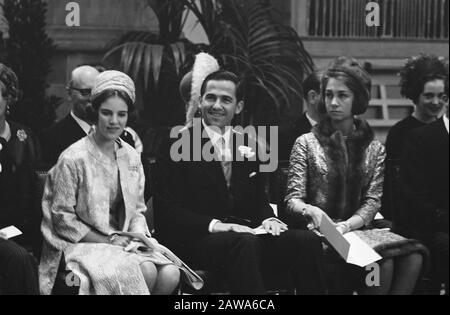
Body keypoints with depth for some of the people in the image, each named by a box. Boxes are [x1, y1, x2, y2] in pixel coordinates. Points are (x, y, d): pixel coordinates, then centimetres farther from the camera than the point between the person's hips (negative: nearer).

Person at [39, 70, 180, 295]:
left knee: (170, 274, -19)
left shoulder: (131, 157, 8)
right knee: (146, 272, -28)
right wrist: (106, 240, -13)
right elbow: (62, 218, -9)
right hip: (82, 243, -6)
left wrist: (139, 235, -6)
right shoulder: (73, 159, -10)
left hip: (121, 241, 6)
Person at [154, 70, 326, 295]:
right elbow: (166, 209, -7)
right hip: (195, 240, -5)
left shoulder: (247, 147, 18)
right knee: (245, 242, -38)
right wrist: (214, 225, -20)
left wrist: (267, 219, -3)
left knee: (307, 241, -19)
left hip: (245, 233, 6)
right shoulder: (177, 145, 0)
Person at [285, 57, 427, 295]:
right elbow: (293, 199, 1)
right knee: (382, 262, -33)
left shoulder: (374, 149, 15)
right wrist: (310, 210, -23)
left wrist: (346, 225, -15)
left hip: (358, 229, 3)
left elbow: (372, 201, 5)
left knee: (413, 258, -29)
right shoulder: (306, 143, 8)